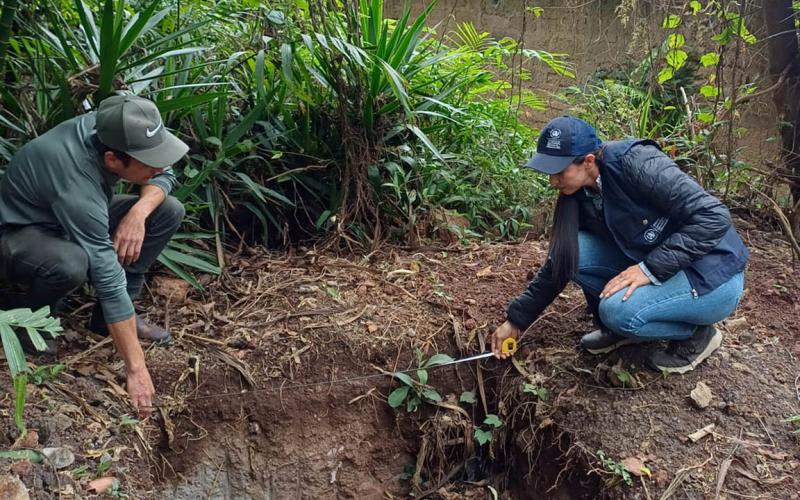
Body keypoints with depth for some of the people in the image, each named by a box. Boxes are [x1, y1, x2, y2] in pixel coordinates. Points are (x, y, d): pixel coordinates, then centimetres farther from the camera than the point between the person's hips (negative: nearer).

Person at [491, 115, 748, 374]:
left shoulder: (636, 164, -25)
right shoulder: (579, 196, -3)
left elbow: (714, 217, -28)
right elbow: (558, 264, 4)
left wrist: (651, 268, -30)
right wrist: (516, 320, 3)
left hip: (712, 278, -7)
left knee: (618, 310, -29)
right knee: (573, 252, -10)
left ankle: (697, 334, -1)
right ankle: (619, 328, 9)